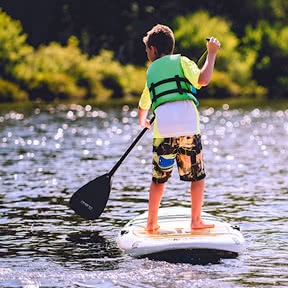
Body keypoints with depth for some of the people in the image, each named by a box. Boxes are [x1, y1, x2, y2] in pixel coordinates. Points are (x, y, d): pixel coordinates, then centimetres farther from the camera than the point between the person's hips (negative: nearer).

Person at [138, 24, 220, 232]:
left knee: (159, 178, 15)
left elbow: (143, 106, 36)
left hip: (162, 130, 3)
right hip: (188, 127, -3)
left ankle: (151, 223, 17)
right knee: (198, 176, 10)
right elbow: (203, 80, -8)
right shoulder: (181, 61, 11)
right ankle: (196, 221, 8)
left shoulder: (151, 71, 23)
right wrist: (212, 54, 5)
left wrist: (143, 121, 59)